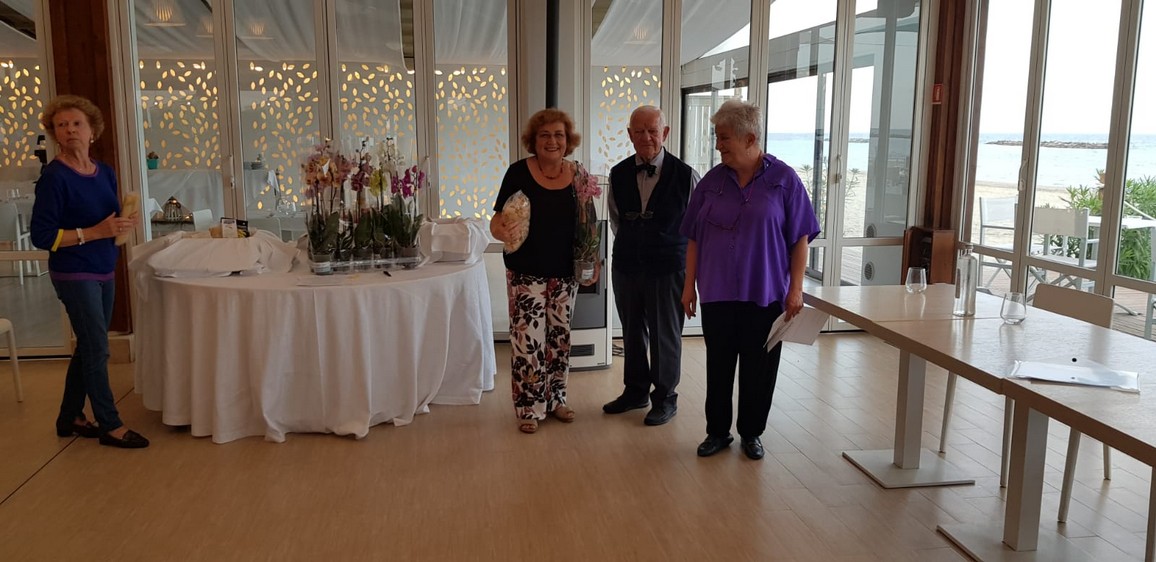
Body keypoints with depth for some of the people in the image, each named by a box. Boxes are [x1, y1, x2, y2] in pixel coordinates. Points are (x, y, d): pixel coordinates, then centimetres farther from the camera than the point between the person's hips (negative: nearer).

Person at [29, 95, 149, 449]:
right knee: (97, 350, -1)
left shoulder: (104, 173, 6)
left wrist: (125, 223, -5)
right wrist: (94, 233, -24)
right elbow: (42, 236, -18)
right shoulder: (55, 177, -15)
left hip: (103, 272, 7)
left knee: (88, 347, 16)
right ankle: (110, 425, 12)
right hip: (74, 275, -7)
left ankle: (70, 418, 31)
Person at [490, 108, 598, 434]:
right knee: (527, 340, -2)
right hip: (527, 273, -3)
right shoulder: (519, 173, -9)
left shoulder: (578, 175, 1)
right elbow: (497, 222, -7)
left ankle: (555, 398, 30)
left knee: (560, 337, 14)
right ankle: (529, 408, 13)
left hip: (565, 273, 3)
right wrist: (502, 231, -30)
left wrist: (594, 261, 1)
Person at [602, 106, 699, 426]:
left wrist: (667, 247, 7)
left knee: (666, 336, 6)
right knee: (632, 332, 16)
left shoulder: (685, 175, -10)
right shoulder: (619, 174, 0)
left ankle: (665, 398, 23)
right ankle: (635, 391, 33)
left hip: (668, 269, -4)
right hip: (627, 265, 4)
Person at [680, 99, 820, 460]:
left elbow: (800, 239, -3)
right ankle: (718, 431, 24)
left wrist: (796, 288, -8)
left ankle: (751, 433, 24)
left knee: (759, 368, 8)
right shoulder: (712, 181, 3)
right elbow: (694, 238, 7)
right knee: (718, 366, 10)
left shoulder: (784, 180, -5)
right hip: (717, 293, 2)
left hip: (765, 294, -2)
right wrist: (689, 285, 5)